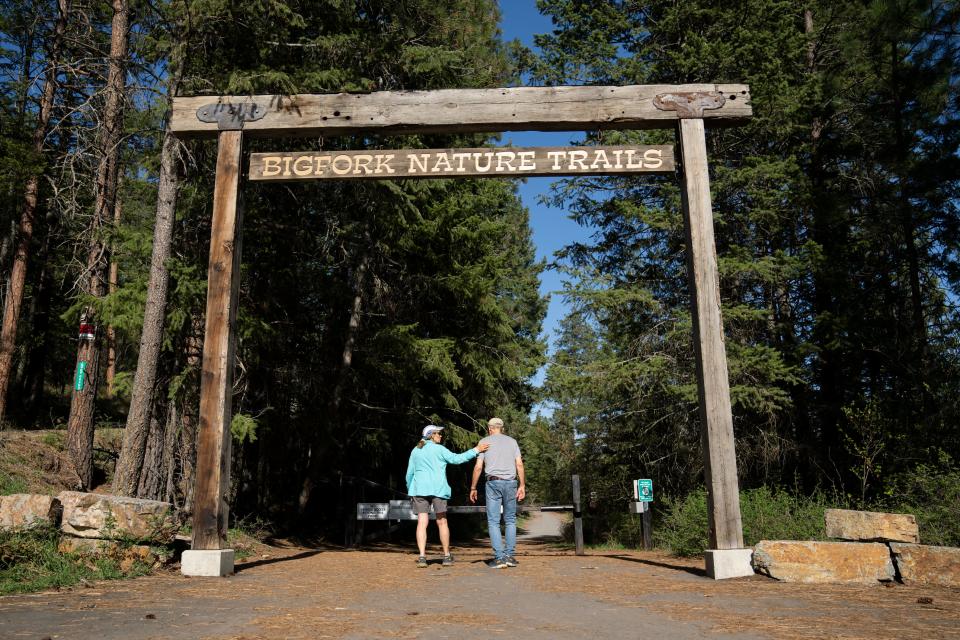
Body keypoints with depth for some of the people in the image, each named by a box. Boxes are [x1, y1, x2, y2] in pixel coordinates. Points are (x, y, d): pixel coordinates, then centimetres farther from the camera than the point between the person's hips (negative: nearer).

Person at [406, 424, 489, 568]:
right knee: (442, 522, 7)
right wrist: (476, 450, -11)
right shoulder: (438, 449, -3)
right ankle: (447, 556, 12)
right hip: (438, 488, -3)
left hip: (419, 488, 3)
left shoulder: (415, 451, 12)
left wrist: (410, 491, 24)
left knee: (422, 522, -2)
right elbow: (457, 459, -12)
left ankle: (422, 557, -11)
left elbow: (409, 473, 14)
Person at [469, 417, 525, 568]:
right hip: (511, 482, 2)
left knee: (493, 521, 2)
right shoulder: (512, 441, 12)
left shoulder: (484, 442, 5)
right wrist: (522, 485, 4)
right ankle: (509, 555, 6)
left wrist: (473, 488, 5)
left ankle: (499, 557, -5)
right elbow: (519, 464, 2)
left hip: (493, 482, -2)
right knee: (510, 520, 12)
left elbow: (478, 467, -1)